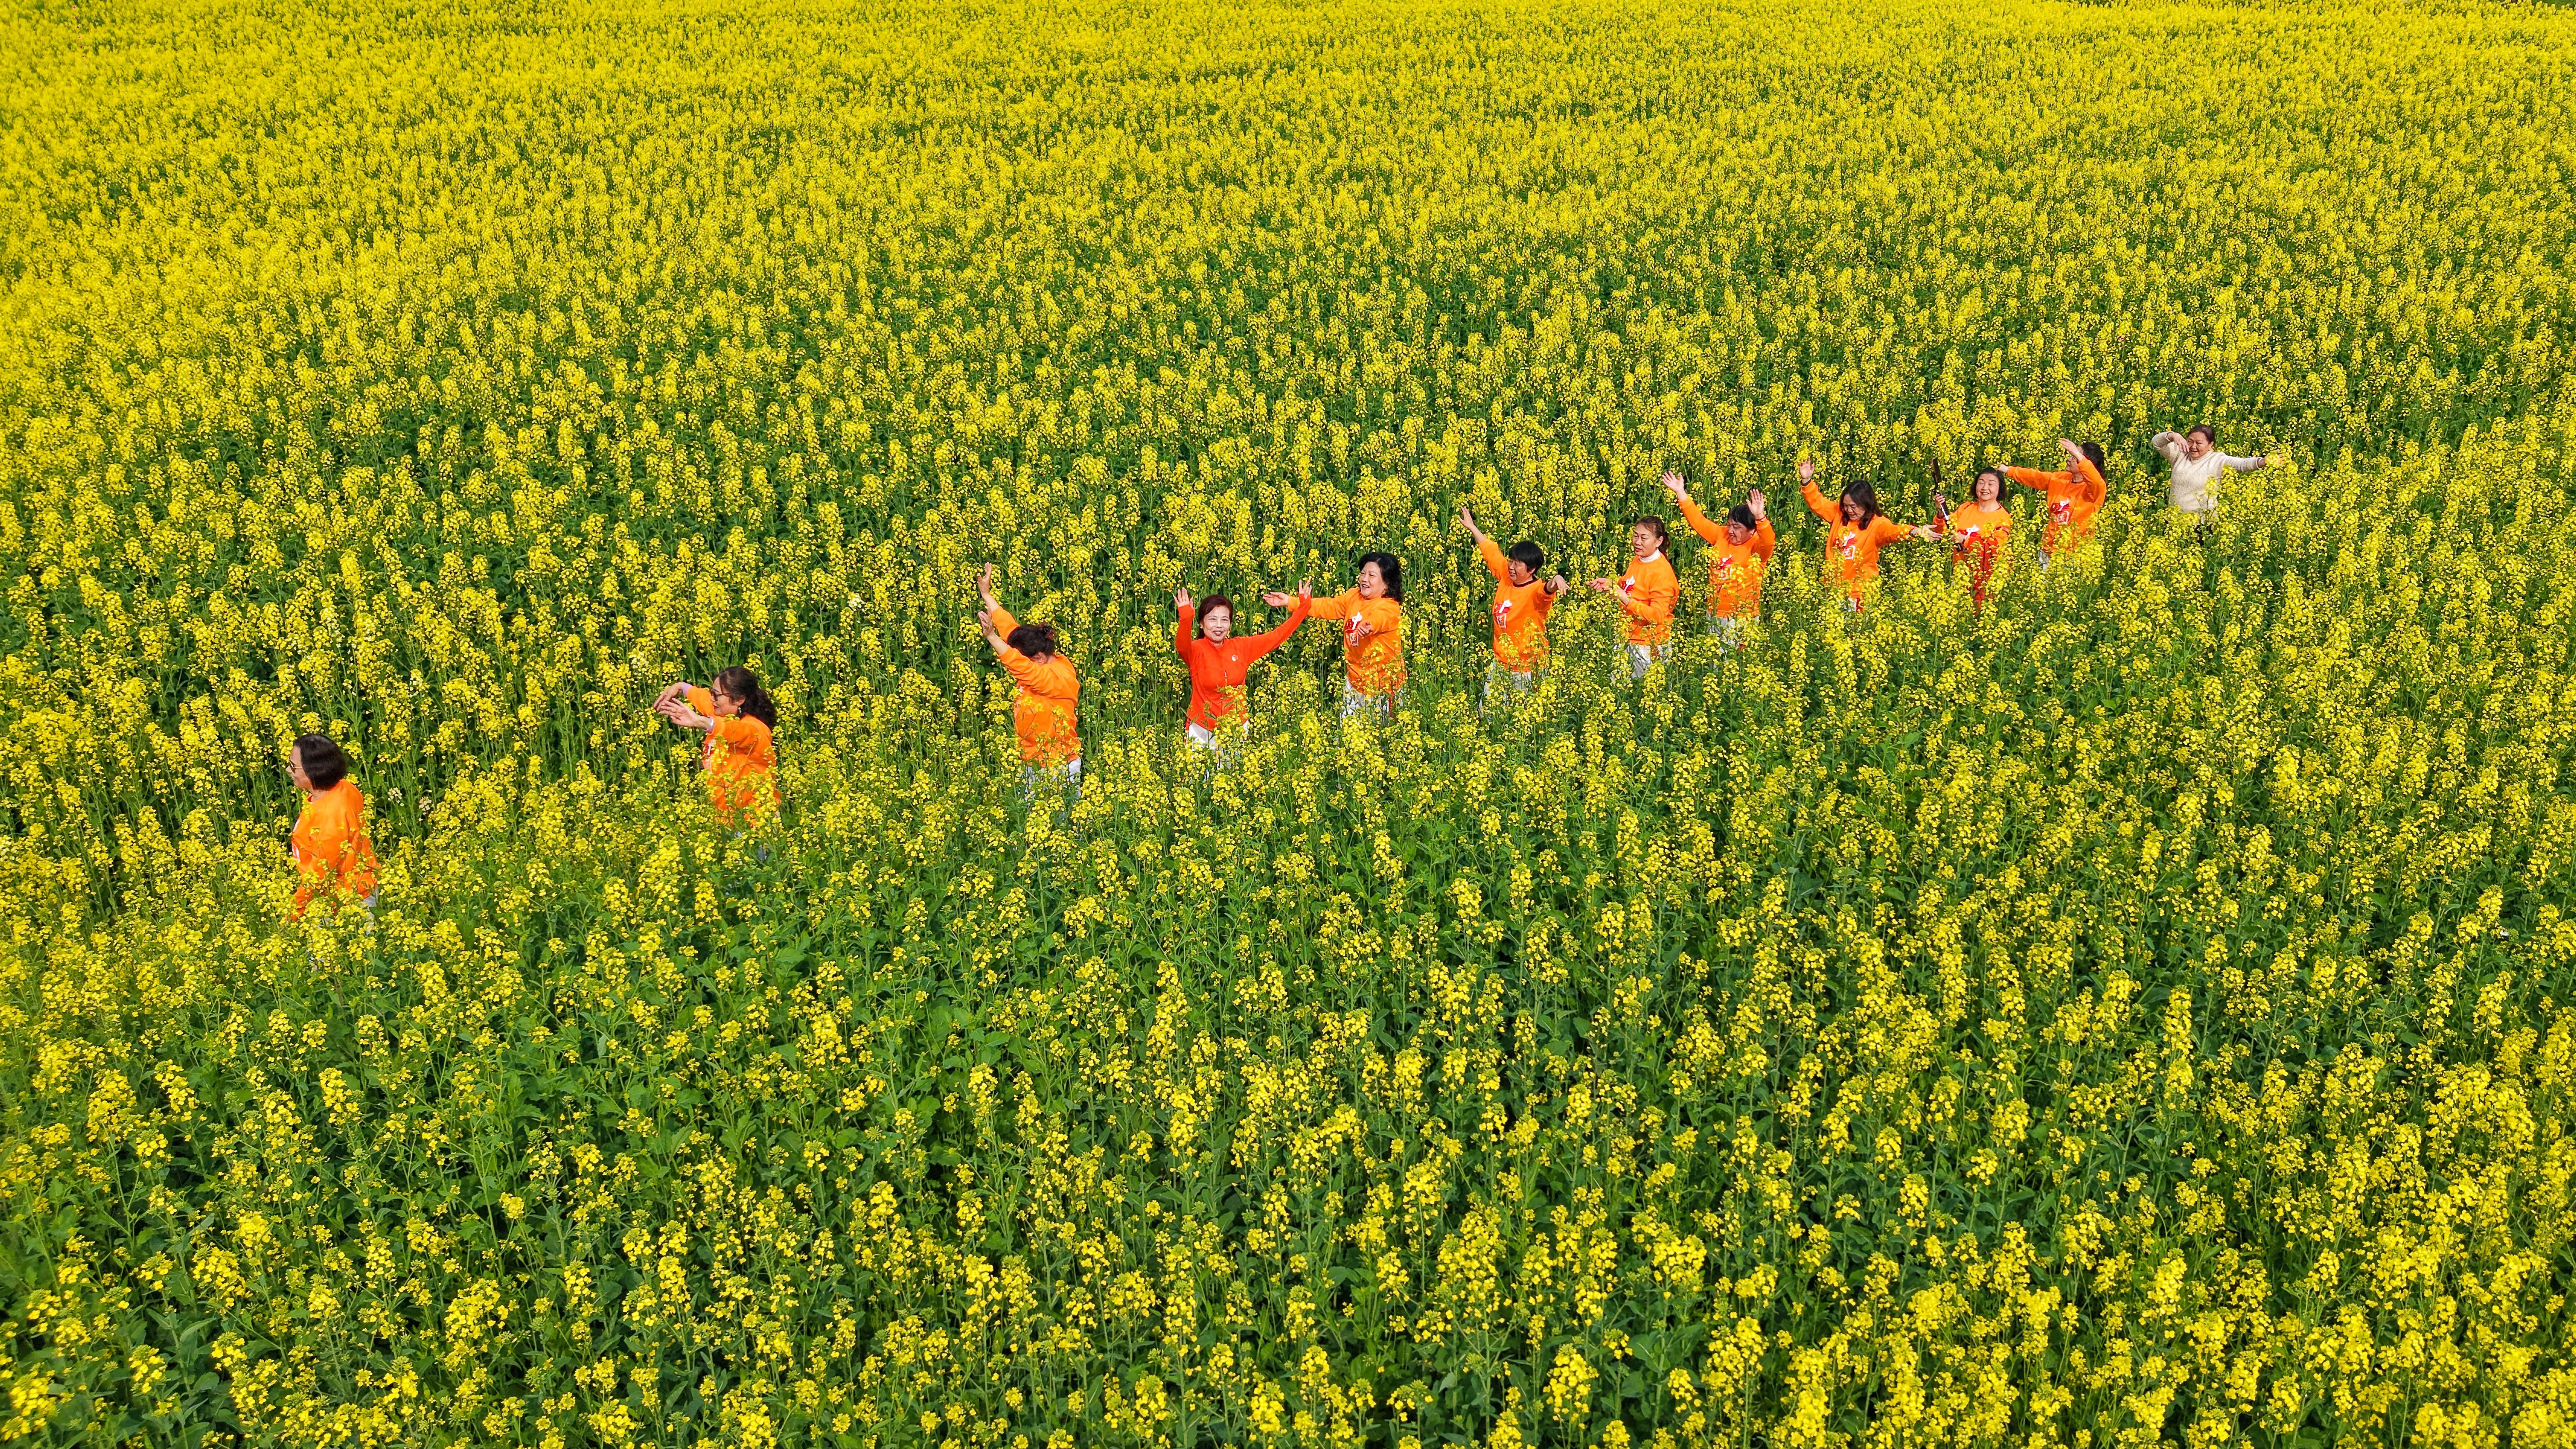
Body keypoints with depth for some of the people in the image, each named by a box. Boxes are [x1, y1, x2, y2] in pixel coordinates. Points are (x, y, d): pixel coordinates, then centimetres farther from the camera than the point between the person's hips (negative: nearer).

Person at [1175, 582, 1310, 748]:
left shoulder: (1241, 647, 0)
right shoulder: (1196, 650, -12)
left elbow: (1277, 636, 5)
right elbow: (1182, 646, -34)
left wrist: (1304, 606, 3)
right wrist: (1186, 618, -52)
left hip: (1237, 728, 3)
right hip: (1203, 732, -3)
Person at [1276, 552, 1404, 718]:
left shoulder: (1390, 607, -20)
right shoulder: (1354, 596, 3)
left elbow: (1379, 618, -41)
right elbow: (1328, 607, 5)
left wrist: (1369, 626, -66)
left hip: (1384, 681, -7)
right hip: (1355, 677, 7)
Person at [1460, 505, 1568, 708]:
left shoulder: (1536, 591, -17)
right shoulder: (1505, 578, 4)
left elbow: (1546, 591, -41)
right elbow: (1491, 551, 17)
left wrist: (1555, 582, -65)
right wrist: (1472, 527, 28)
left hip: (1526, 668, -7)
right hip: (1500, 663, 7)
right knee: (1487, 710, 9)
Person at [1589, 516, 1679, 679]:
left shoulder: (1662, 572, -21)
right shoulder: (1637, 560, 3)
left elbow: (1657, 616, -25)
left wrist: (1627, 600, -32)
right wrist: (1611, 583, 5)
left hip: (1648, 646, -8)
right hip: (1628, 638, 8)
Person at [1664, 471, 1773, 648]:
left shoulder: (1756, 546, -11)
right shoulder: (1721, 535, 5)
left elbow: (1768, 542, -32)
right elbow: (1698, 521, 10)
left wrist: (1760, 518, -48)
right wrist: (1681, 494, 5)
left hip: (1743, 619, -6)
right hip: (1715, 615, 6)